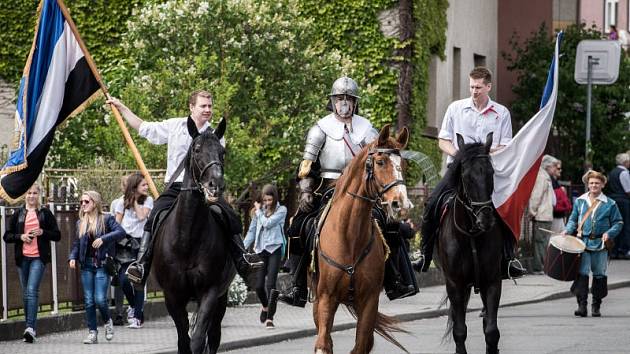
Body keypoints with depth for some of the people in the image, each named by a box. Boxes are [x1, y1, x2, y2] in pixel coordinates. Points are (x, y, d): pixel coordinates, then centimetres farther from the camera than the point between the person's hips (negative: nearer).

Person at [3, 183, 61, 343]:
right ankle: (32, 329, 17)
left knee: (32, 290, -18)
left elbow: (57, 235, 6)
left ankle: (30, 328, -25)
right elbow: (7, 236, 10)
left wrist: (42, 232, -11)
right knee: (26, 293, 8)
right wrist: (20, 237, -9)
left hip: (38, 258, -4)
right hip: (22, 258, 4)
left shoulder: (45, 214, 5)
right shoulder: (18, 214, 10)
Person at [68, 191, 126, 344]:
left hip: (102, 264, -4)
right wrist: (72, 257, -3)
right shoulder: (81, 223, 13)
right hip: (86, 265, 4)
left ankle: (108, 321, 17)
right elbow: (76, 243, 15)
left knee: (100, 299, -12)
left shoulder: (106, 219, -1)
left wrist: (103, 239, -23)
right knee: (89, 301, 2)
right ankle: (92, 333, 7)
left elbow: (121, 232, -12)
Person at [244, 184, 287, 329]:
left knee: (270, 284, -13)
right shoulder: (259, 211, 14)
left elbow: (268, 223, -13)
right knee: (259, 285, 3)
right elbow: (252, 230, 15)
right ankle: (265, 306, 33)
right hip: (260, 250, 4)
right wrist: (243, 248, 6)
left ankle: (269, 318, -11)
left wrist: (259, 211, 1)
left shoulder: (281, 210, 0)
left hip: (275, 249, -4)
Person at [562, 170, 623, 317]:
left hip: (600, 244, 0)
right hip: (582, 243, 0)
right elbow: (573, 219, 17)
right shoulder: (579, 201, 9)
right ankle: (581, 305, -12)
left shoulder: (609, 204, 2)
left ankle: (596, 306, 18)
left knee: (599, 275, 6)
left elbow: (618, 223, 6)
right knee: (582, 273, -10)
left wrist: (609, 233, -11)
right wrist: (568, 230, -2)